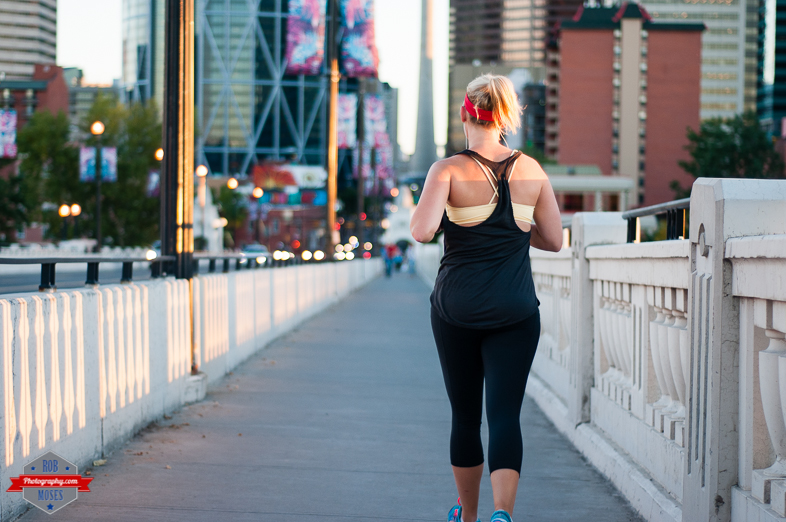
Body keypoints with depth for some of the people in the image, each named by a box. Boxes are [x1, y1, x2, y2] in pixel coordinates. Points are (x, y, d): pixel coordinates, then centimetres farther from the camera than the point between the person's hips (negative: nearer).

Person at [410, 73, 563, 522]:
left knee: (465, 415, 15)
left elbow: (422, 232, -21)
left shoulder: (449, 170, -8)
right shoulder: (531, 170, 1)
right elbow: (554, 240, 6)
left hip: (457, 308, -1)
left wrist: (441, 217, 0)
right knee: (505, 413, -4)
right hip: (515, 311, 1)